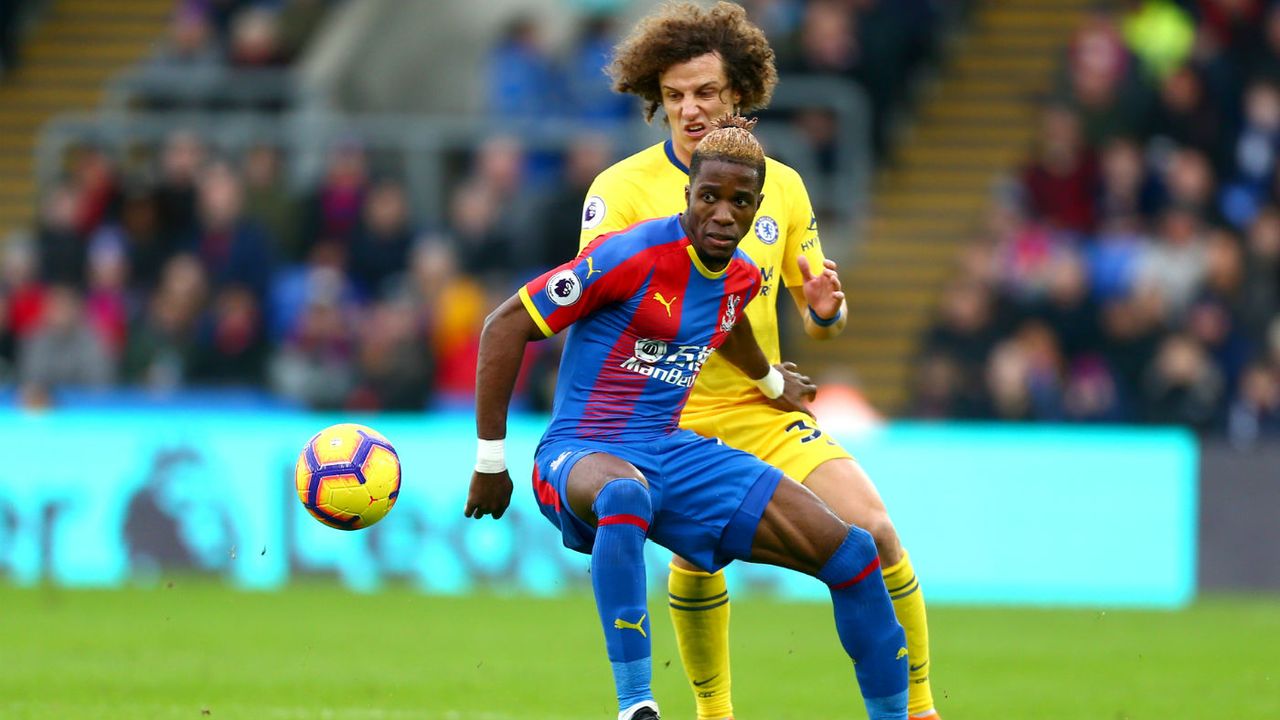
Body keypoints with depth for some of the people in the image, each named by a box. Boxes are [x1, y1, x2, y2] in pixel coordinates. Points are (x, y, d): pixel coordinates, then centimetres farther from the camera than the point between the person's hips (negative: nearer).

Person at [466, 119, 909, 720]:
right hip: (579, 457, -7)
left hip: (673, 452, 7)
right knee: (625, 492, -46)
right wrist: (490, 460, -11)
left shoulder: (742, 279, 5)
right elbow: (505, 326, -12)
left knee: (852, 554, -3)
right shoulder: (633, 256, -17)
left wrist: (770, 380, 50)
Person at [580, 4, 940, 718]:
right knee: (697, 557, -24)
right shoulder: (623, 189, -4)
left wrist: (825, 309, -10)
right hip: (669, 413, -3)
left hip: (765, 410, 3)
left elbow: (820, 323, 14)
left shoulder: (782, 186, 8)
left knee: (874, 530, -12)